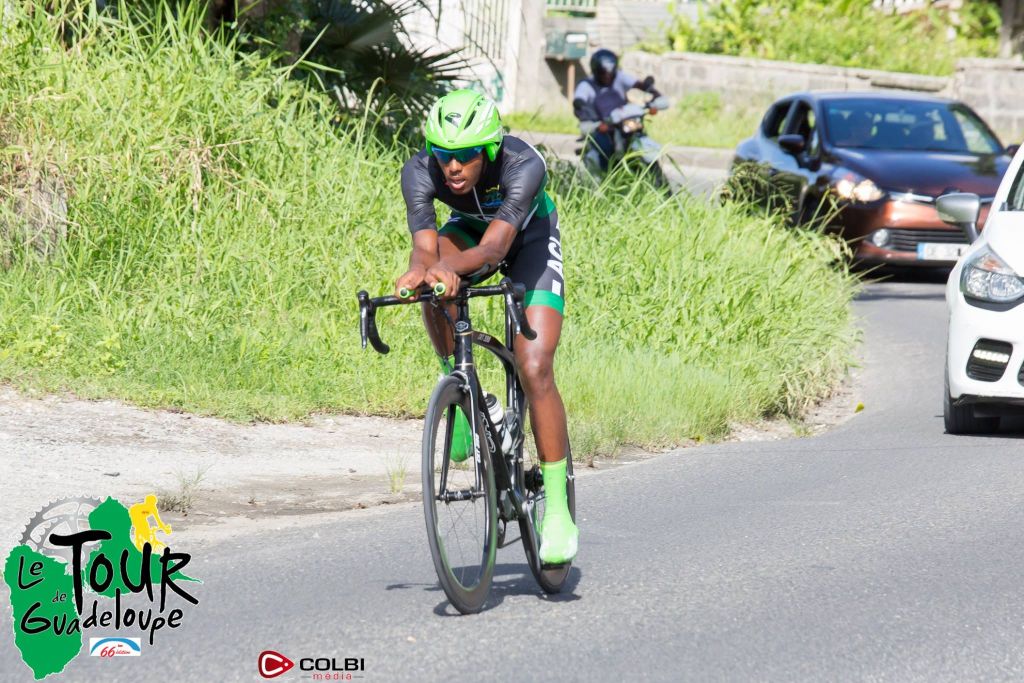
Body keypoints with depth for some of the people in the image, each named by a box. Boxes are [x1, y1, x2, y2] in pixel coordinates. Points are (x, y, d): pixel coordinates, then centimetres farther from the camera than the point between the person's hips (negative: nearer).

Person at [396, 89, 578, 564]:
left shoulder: (523, 165, -39)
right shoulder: (420, 173, -30)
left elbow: (494, 247, -49)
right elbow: (425, 245, -40)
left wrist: (451, 267, -69)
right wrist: (418, 270, -63)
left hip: (529, 237, -3)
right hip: (469, 228, 3)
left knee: (534, 370, -17)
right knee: (434, 278, -35)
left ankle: (558, 510, -10)